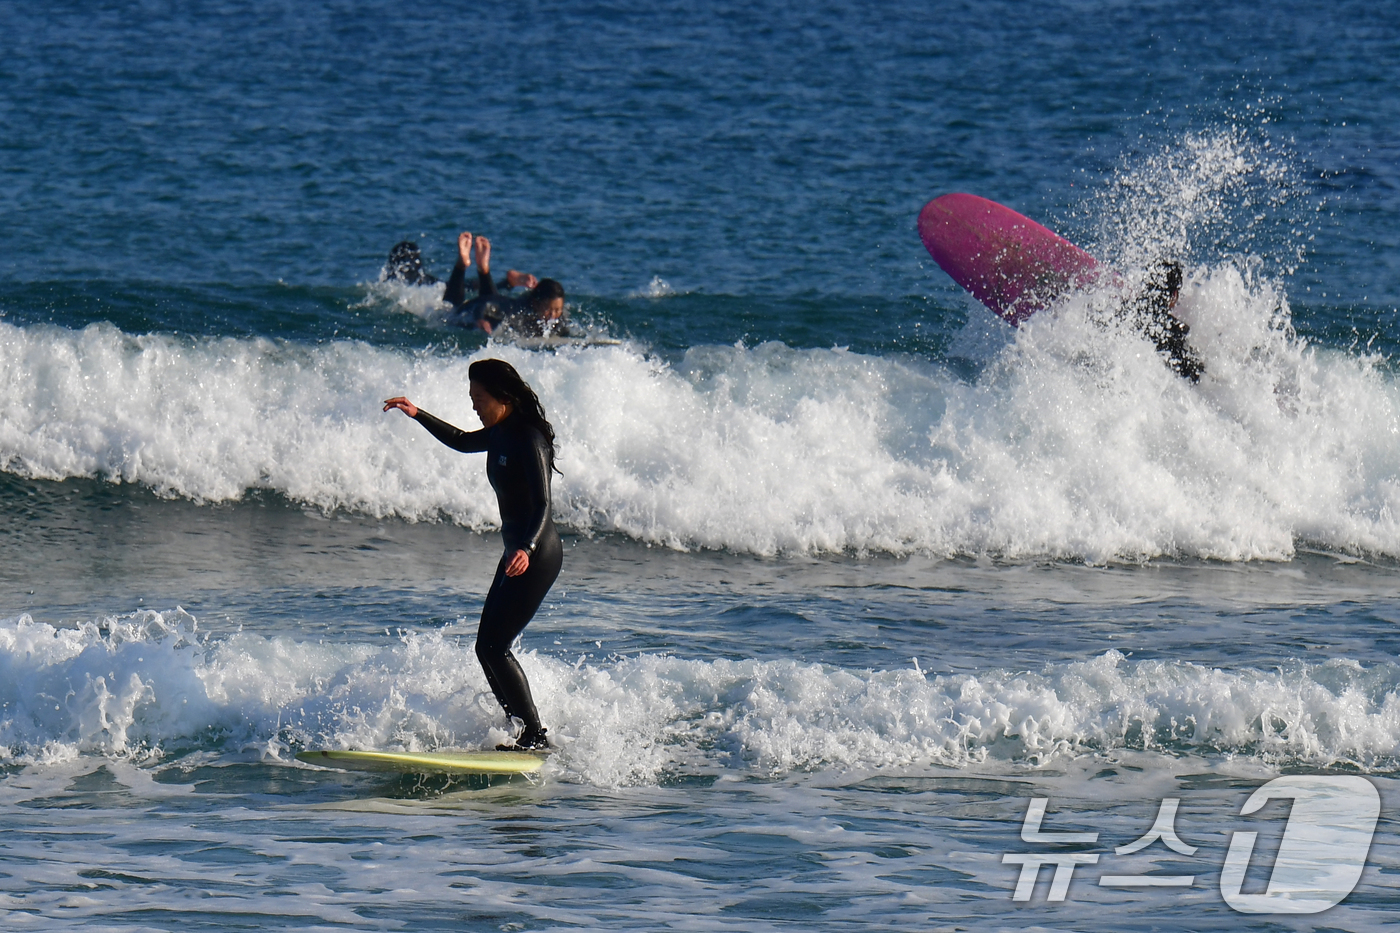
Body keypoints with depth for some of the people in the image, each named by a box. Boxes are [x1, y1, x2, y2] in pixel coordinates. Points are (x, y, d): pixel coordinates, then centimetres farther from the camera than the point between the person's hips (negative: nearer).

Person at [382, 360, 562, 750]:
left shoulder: (528, 441, -18)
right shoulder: (500, 436, 9)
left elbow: (542, 506, -26)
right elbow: (462, 442, 31)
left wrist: (527, 549, -43)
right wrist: (418, 416, 22)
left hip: (538, 554, -10)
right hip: (516, 551, 10)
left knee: (494, 646, -13)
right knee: (488, 647, 8)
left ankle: (536, 736, -9)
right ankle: (524, 733, 14)